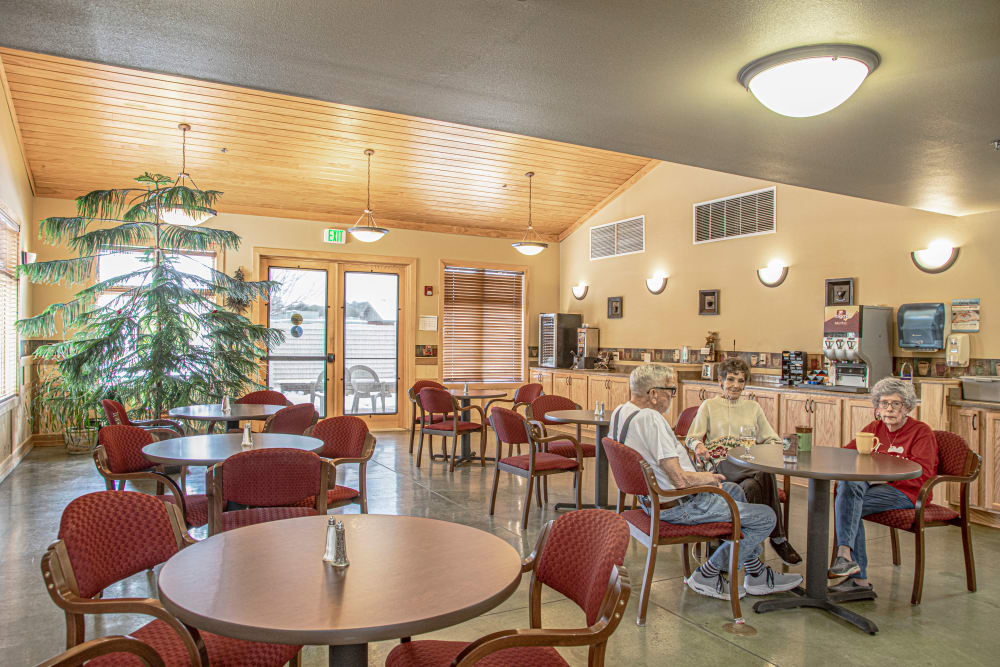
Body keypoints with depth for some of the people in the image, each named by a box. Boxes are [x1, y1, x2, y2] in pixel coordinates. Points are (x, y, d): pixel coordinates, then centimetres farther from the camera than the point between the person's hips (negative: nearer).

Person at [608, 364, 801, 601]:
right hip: (677, 505, -10)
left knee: (734, 490, 28)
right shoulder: (650, 418, -29)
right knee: (766, 517, -3)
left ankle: (756, 573, 33)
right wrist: (708, 477, -7)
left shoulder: (620, 411, 2)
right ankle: (708, 574, 9)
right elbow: (680, 479, -28)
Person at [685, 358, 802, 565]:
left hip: (750, 466, 3)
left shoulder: (753, 407, 23)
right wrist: (699, 446, -17)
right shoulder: (709, 406, 14)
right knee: (766, 473, -33)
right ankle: (779, 537, -25)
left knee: (753, 486, -36)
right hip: (722, 466, -3)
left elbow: (773, 440, 20)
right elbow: (692, 437, 8)